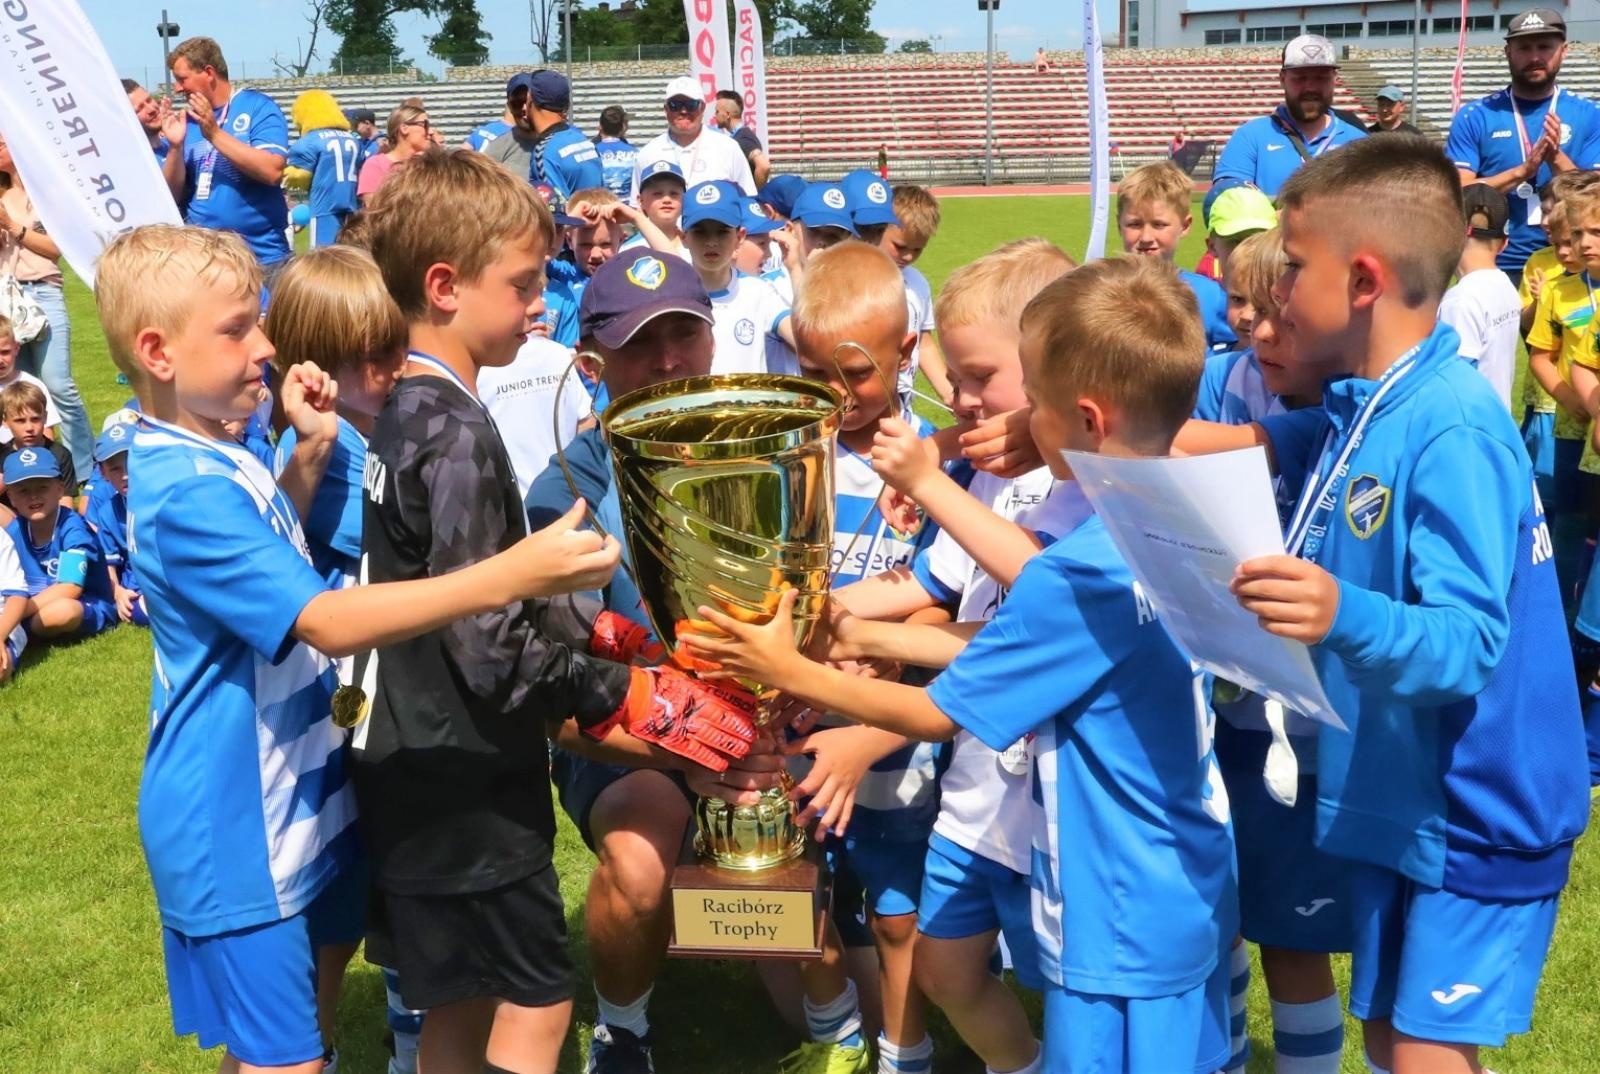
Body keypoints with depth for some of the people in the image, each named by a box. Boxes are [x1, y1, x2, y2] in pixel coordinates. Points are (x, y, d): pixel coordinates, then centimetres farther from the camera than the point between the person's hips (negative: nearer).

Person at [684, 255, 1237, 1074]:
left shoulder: (1085, 567, -27)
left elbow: (934, 715, -15)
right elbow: (1006, 642, 10)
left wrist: (790, 672, -4)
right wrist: (869, 636, 12)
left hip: (1122, 928, -8)